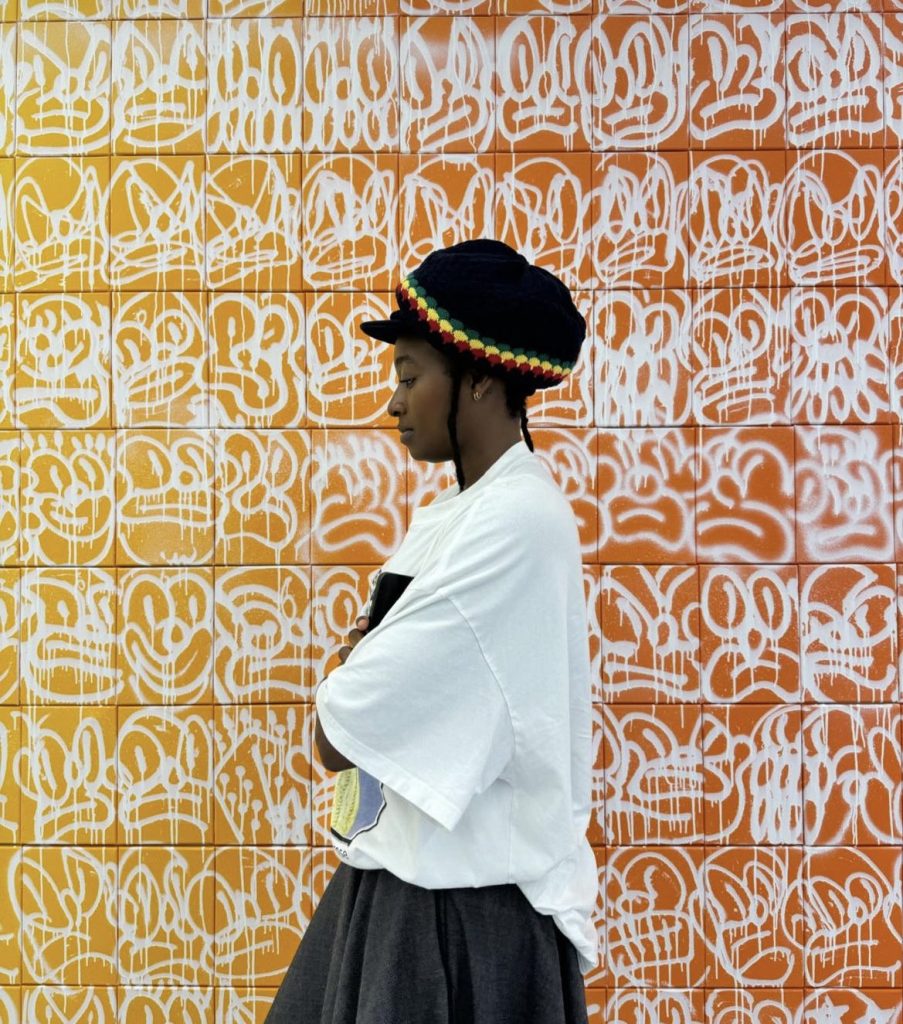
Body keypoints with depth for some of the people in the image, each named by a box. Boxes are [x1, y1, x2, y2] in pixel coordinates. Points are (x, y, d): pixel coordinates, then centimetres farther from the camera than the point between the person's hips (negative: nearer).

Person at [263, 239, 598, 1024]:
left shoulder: (518, 520, -20)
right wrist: (366, 660, -7)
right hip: (397, 875, 8)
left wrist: (348, 685, 0)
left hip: (468, 903, -8)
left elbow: (340, 736, -20)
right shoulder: (452, 514, 9)